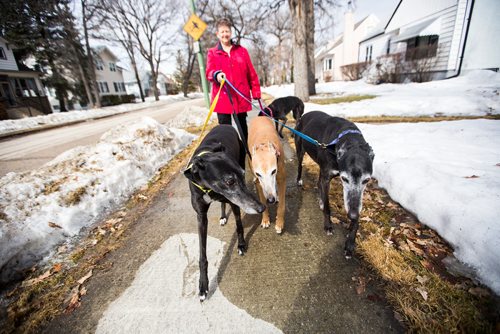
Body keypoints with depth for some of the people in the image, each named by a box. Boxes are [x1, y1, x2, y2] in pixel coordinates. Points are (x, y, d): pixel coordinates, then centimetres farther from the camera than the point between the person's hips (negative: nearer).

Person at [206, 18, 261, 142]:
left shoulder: (242, 51, 13)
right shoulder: (212, 53, 10)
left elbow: (251, 73, 11)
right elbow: (209, 72, -6)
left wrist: (256, 92, 5)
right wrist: (216, 75, -30)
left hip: (241, 96, 2)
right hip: (222, 97, -1)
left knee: (243, 126, 10)